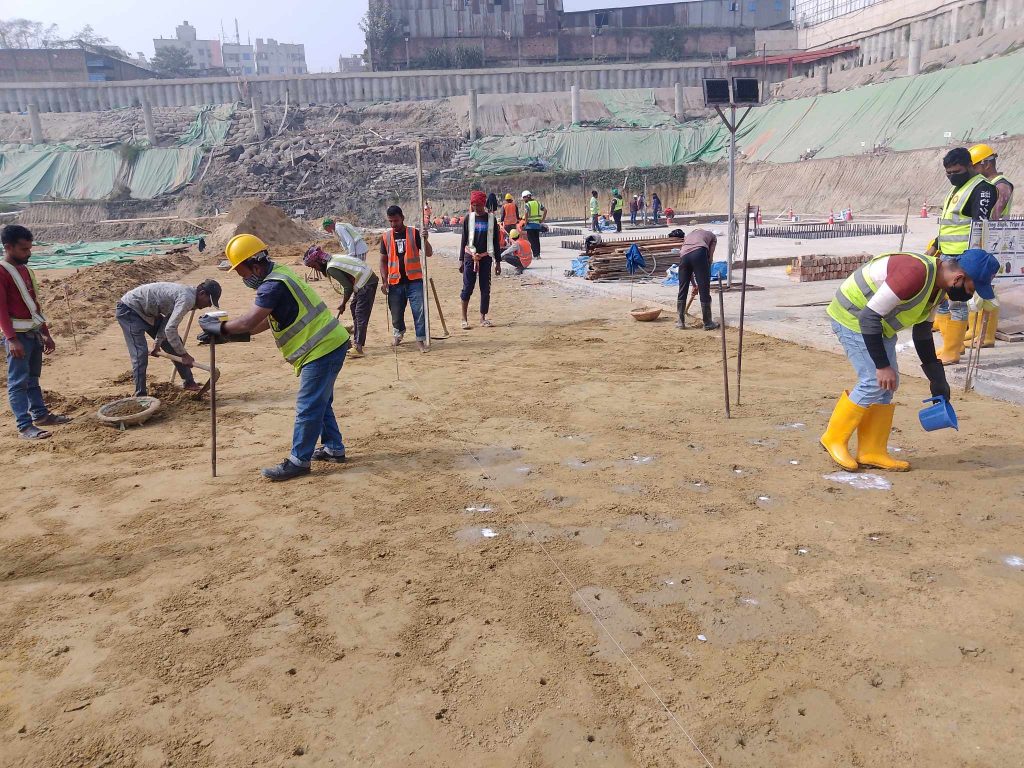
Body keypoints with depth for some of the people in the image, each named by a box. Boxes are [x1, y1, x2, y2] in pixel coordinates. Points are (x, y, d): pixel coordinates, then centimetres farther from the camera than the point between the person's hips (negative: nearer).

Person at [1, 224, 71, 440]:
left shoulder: (26, 270, 14)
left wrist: (46, 334, 20)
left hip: (34, 333, 8)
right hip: (18, 335, -8)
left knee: (33, 378, 18)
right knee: (18, 381, -5)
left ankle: (40, 414, 28)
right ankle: (24, 426, -4)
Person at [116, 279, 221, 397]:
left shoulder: (186, 293, 2)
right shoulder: (187, 299, -30)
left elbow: (167, 323, 7)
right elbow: (170, 329, -32)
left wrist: (157, 343, 5)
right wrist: (184, 355, -24)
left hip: (147, 311, 10)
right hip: (129, 309, -10)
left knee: (175, 344, 10)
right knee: (140, 353, -18)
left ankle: (188, 382, 19)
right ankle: (140, 396, -13)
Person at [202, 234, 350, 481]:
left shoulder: (273, 285, -19)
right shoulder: (278, 274, 14)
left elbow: (247, 323, -23)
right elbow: (264, 323, 16)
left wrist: (216, 326, -6)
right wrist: (225, 335, 11)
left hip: (321, 349, -11)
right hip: (329, 343, 11)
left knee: (308, 407, -3)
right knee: (320, 401, 20)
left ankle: (299, 461, 6)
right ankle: (334, 448, 31)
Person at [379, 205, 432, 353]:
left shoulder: (414, 233, 0)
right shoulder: (386, 236, 6)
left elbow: (429, 254, -4)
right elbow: (383, 260, 10)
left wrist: (425, 240, -23)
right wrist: (384, 281, 1)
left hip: (414, 280, -2)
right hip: (395, 282, 2)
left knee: (419, 310, -10)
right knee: (396, 313, 9)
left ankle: (420, 339, -2)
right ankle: (399, 332, 37)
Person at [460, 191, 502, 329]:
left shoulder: (491, 219, 3)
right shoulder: (469, 218, 3)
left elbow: (496, 241, 6)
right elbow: (464, 240, 7)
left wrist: (498, 261, 3)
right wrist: (461, 260, 3)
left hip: (486, 258, 1)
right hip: (470, 257, -1)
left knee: (485, 289, 3)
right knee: (467, 288, -4)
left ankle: (483, 318, 13)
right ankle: (464, 318, 5)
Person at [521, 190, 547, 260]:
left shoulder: (527, 204, -7)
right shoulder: (538, 203, 11)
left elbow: (526, 213, -23)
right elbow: (545, 210, 6)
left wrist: (526, 222, -13)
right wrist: (542, 220, 9)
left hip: (530, 224, -6)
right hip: (537, 224, 6)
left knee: (532, 240, -2)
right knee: (537, 240, 13)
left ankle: (535, 255, -7)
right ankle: (538, 254, 14)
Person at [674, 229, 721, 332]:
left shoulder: (689, 235, 40)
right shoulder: (712, 236, 29)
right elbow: (710, 258, 16)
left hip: (684, 255, 4)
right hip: (699, 253, -4)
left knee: (682, 290, 14)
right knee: (704, 291, 4)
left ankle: (681, 321, 21)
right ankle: (707, 323, 10)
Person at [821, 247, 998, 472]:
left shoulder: (938, 286, 1)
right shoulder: (915, 274, -30)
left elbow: (922, 331, 14)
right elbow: (869, 317, -29)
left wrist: (937, 377, 14)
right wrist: (882, 365, -24)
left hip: (879, 322, 10)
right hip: (853, 317, -10)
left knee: (888, 385, 6)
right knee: (874, 382, -12)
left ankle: (872, 452, 13)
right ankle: (834, 439, 4)